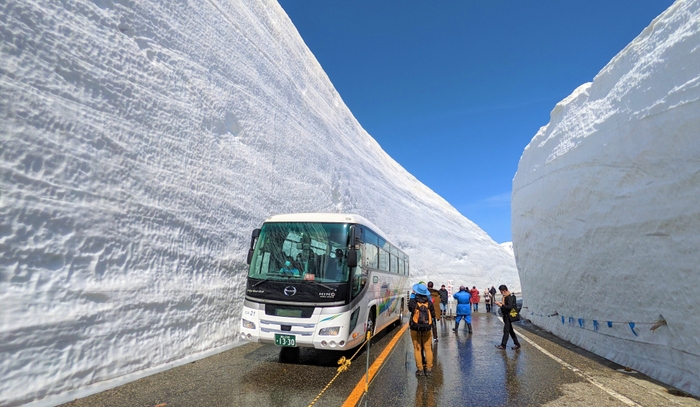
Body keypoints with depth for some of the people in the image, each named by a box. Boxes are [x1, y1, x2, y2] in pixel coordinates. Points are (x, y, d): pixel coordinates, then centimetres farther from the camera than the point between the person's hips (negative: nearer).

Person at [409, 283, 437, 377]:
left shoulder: (413, 301, -12)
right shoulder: (429, 302, -5)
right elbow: (433, 314, 3)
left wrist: (412, 296, 14)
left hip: (415, 329, -2)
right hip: (427, 329, 2)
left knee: (417, 349, 8)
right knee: (428, 348, 11)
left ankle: (420, 369, 11)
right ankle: (429, 369, 15)